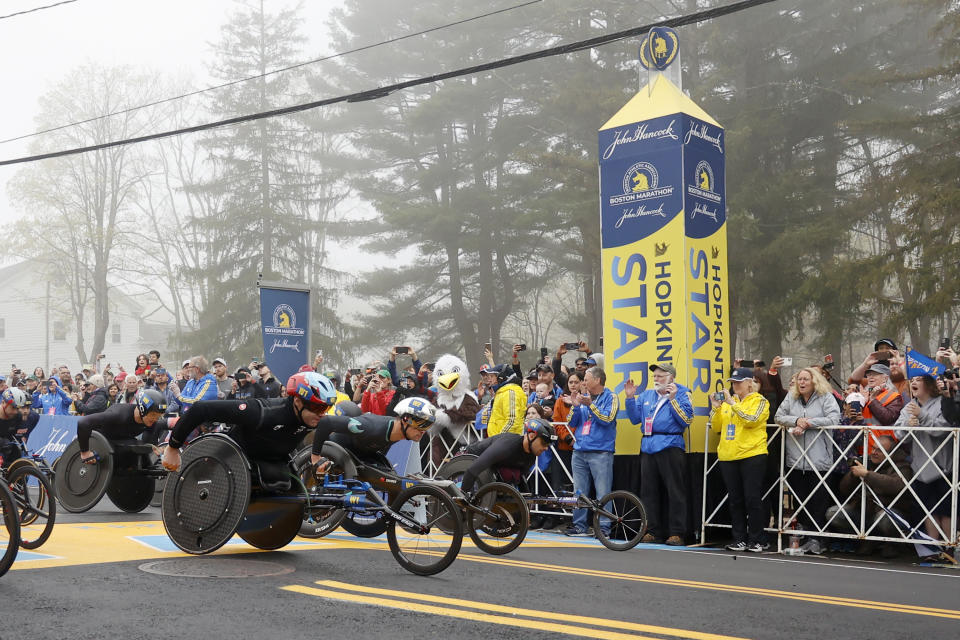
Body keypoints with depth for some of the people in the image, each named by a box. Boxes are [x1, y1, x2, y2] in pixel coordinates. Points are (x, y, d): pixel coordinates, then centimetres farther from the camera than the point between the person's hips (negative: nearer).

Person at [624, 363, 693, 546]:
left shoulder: (681, 394, 2)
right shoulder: (646, 395, 19)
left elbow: (687, 420, -9)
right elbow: (635, 418, 16)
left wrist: (673, 399, -16)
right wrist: (630, 398, 6)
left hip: (671, 447, -6)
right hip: (648, 447, 6)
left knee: (675, 492, -4)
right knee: (649, 491, 7)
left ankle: (676, 533, 0)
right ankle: (653, 531, 15)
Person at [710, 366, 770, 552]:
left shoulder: (760, 401, 0)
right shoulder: (727, 401, 15)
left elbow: (751, 419, -19)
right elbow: (716, 427, 11)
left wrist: (732, 403, -18)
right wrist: (715, 408, -3)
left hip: (752, 455, -5)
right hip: (728, 457, 5)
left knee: (752, 498, -4)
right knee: (735, 499, 8)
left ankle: (757, 540, 4)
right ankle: (739, 539, 14)